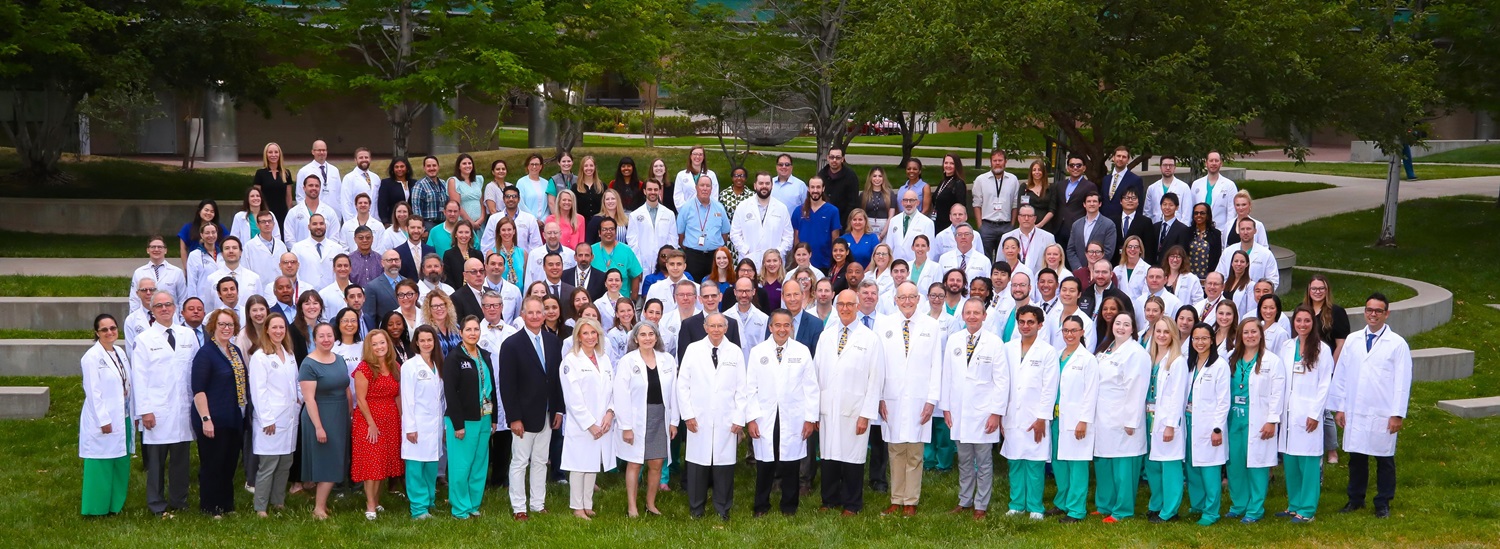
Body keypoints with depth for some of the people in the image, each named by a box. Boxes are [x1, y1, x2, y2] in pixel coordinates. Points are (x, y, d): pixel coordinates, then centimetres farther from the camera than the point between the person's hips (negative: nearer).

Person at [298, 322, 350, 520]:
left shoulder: (340, 360, 8)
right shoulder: (309, 364, -12)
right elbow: (309, 398, -16)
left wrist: (350, 415, 10)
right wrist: (318, 426, -20)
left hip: (341, 418, 7)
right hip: (320, 417, -7)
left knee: (334, 464, 10)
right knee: (327, 463, -4)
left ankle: (321, 501, 19)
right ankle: (319, 508, 4)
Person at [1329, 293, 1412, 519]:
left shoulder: (1397, 344, -3)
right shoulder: (1353, 341, 6)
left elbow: (1402, 381, -4)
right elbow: (1340, 375, 9)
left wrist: (1397, 414, -8)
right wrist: (1339, 407, 5)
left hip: (1383, 414, -3)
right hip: (1355, 413, 3)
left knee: (1384, 459, 5)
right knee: (1356, 457, 10)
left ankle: (1383, 503, 17)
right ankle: (1356, 499, 24)